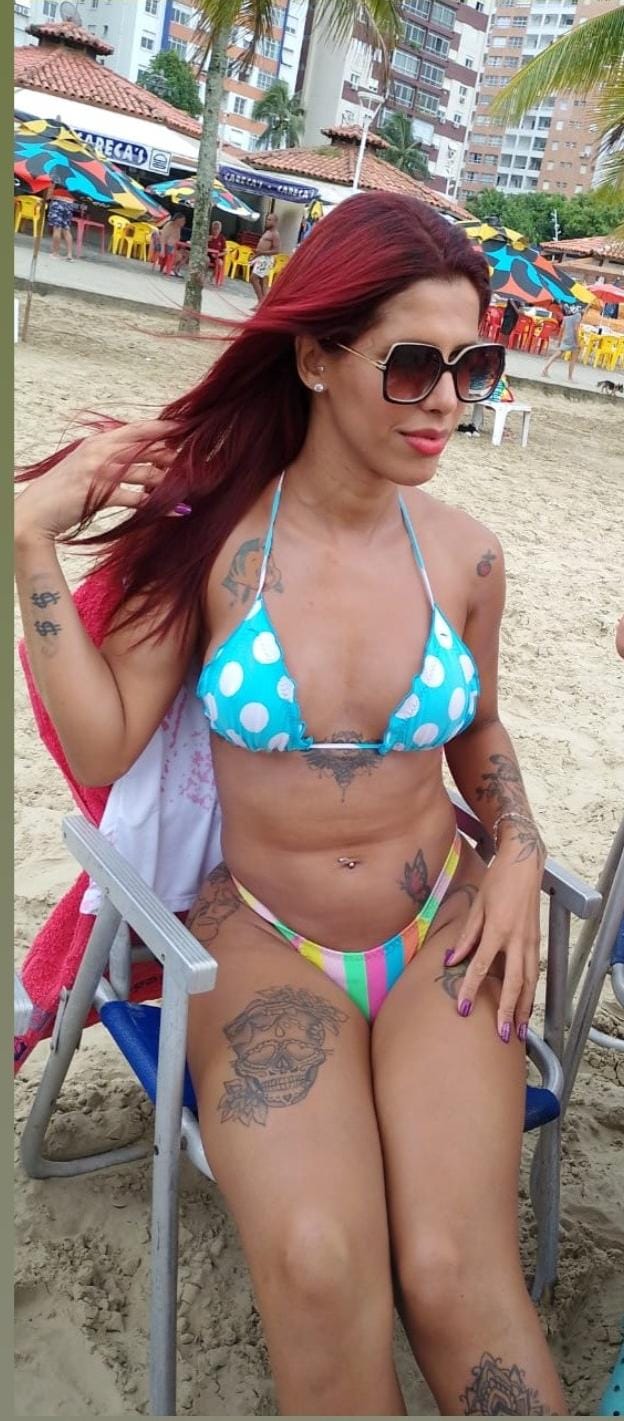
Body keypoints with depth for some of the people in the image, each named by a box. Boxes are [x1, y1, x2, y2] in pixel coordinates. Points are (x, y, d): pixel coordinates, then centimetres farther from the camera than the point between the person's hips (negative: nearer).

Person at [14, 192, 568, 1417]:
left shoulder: (463, 553, -1)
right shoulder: (215, 530, -8)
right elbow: (102, 747, -10)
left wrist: (518, 854, -3)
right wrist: (34, 546, -14)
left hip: (442, 928, 2)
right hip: (262, 938, -1)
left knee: (456, 1278, -18)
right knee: (317, 1266, -25)